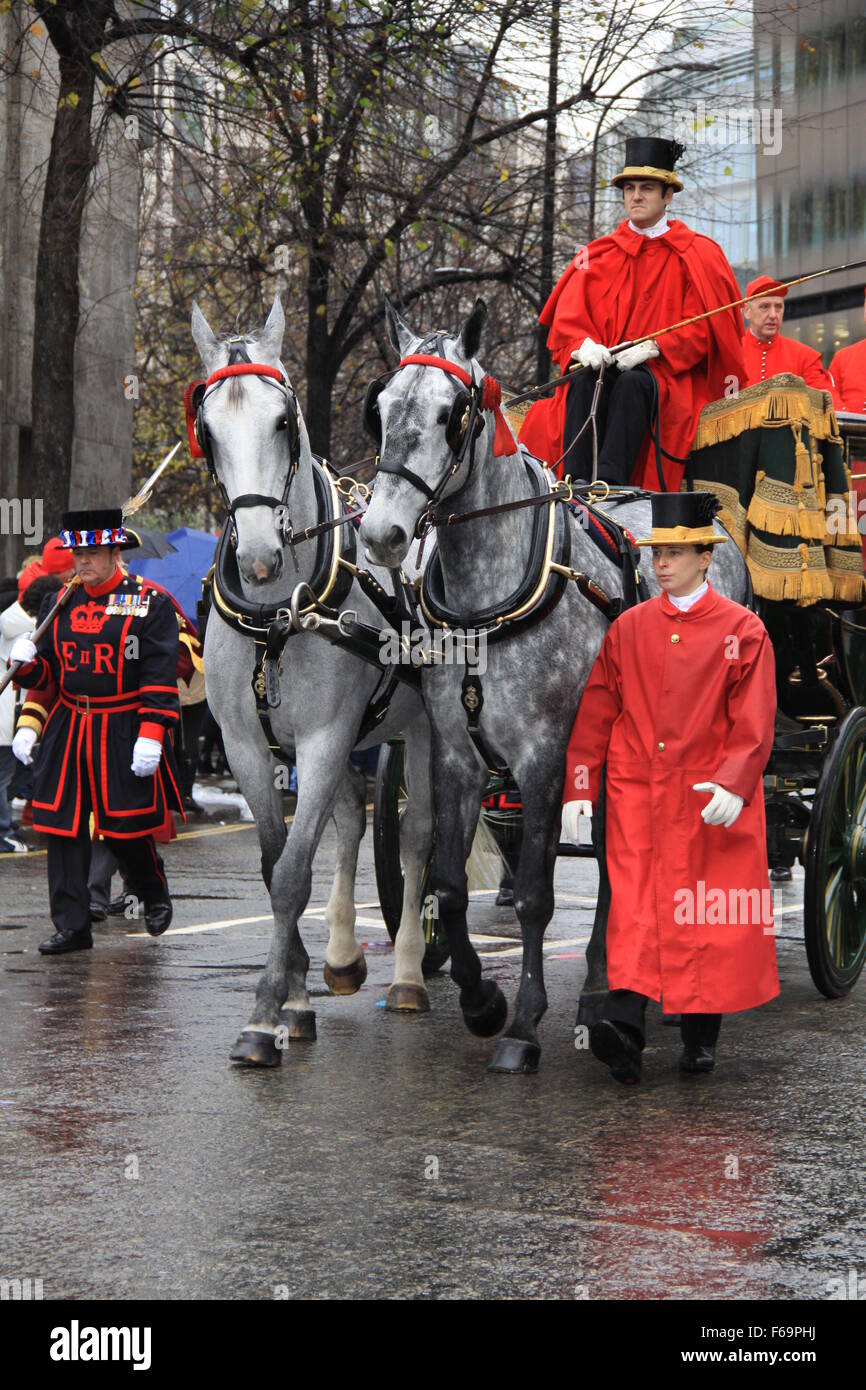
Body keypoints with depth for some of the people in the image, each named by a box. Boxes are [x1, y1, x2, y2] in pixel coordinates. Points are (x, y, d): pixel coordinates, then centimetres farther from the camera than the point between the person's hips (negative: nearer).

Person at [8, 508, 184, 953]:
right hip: (66, 733, 4)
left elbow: (160, 678, -9)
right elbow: (46, 676, 16)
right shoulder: (60, 604, 10)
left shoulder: (150, 603, -5)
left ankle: (154, 896, 30)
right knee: (63, 829, 0)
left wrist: (151, 736, -16)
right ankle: (71, 927, 7)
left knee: (128, 829, 1)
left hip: (125, 734, -4)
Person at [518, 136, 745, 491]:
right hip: (605, 364, 3)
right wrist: (584, 345, -13)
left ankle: (609, 485, -51)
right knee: (587, 382, -32)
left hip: (671, 372, -3)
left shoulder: (697, 254, 9)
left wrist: (653, 348, -17)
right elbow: (567, 315, 10)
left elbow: (704, 325, -2)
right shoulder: (598, 254, 18)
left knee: (633, 383, -37)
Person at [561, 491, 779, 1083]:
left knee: (706, 917, 4)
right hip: (635, 794, 2)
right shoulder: (628, 628, 8)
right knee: (635, 904, -10)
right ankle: (625, 1022, -21)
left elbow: (755, 721, -5)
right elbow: (595, 715, 9)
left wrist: (733, 784, -19)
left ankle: (701, 1034, 18)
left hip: (711, 802, -1)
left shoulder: (743, 629, 0)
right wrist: (579, 790, 2)